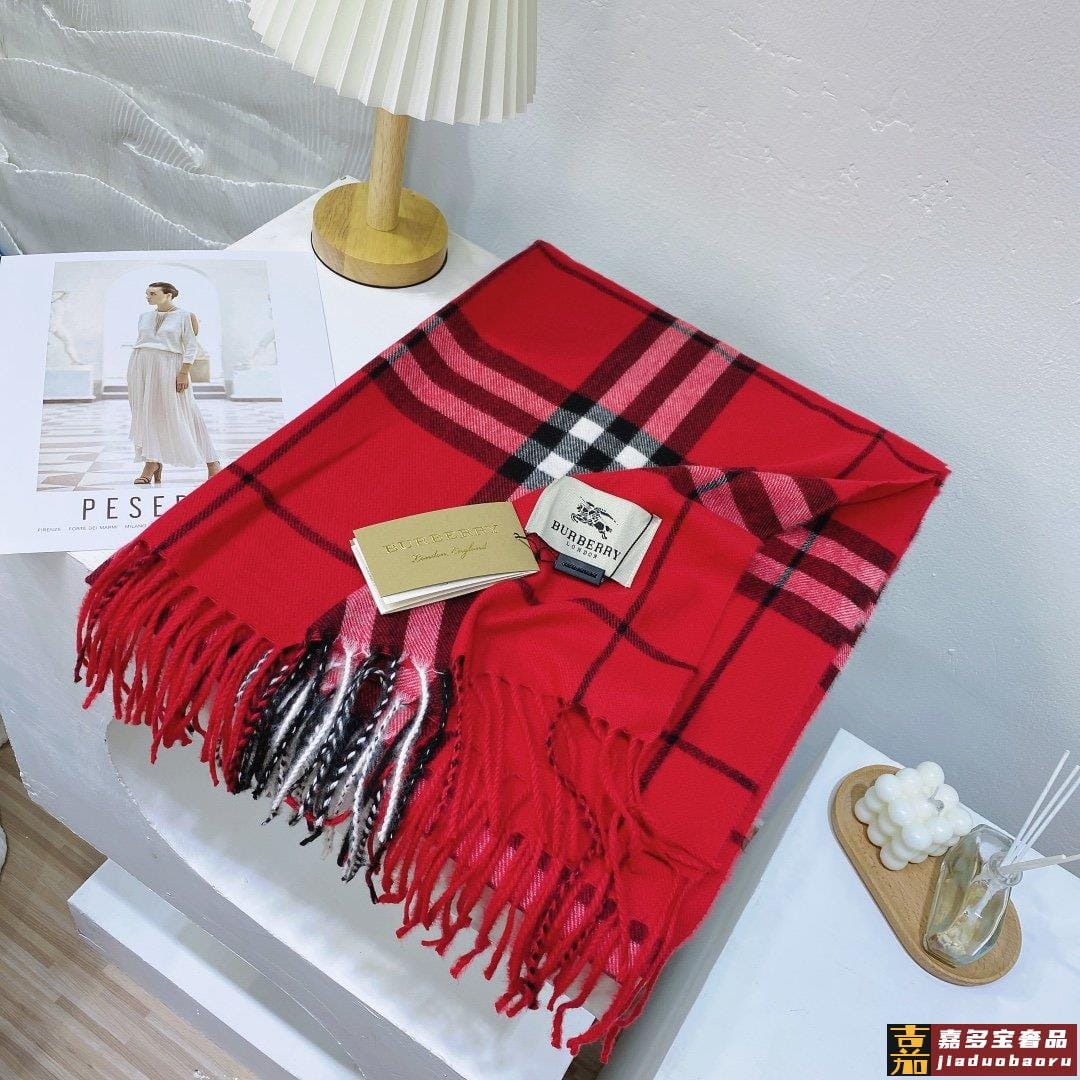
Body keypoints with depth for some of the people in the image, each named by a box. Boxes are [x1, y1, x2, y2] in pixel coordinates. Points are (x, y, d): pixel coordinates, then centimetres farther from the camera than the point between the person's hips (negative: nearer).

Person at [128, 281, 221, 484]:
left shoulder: (185, 315, -2)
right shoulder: (144, 316, 13)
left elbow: (191, 346, -6)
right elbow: (141, 343, 18)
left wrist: (184, 373, -14)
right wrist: (135, 373, 15)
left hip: (169, 367, -5)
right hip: (141, 368, 5)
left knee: (180, 414, -4)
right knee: (147, 414, 1)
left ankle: (211, 462, 5)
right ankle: (152, 463, 4)